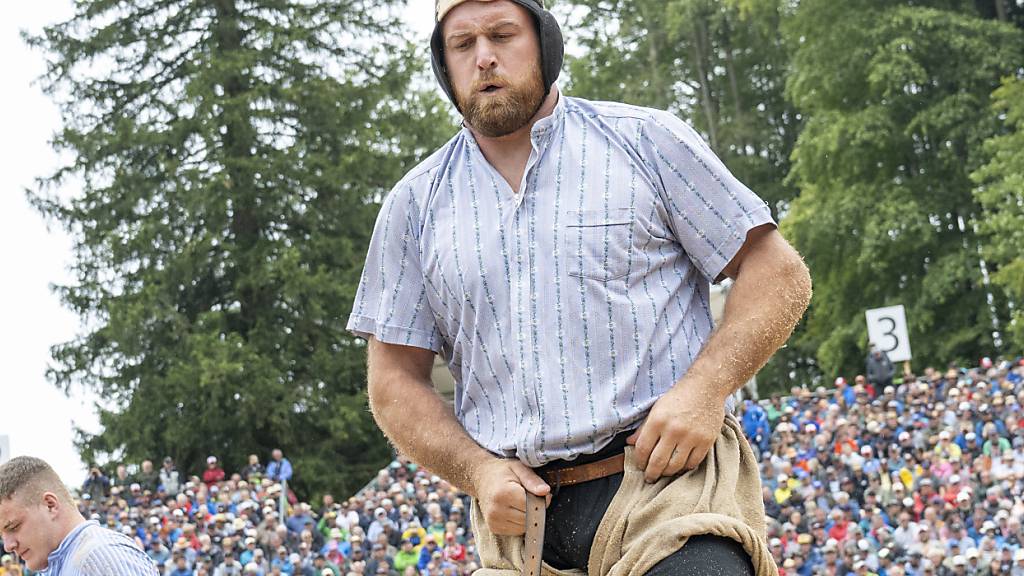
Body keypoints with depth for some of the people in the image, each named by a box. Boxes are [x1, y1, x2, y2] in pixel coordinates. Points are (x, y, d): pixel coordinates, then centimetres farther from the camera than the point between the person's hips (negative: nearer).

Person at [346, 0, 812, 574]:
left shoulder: (644, 140, 7)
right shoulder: (415, 204, 14)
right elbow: (396, 381, 14)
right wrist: (479, 471, -4)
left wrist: (704, 390, -11)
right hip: (518, 517, 3)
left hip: (666, 476, -3)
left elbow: (780, 274, 5)